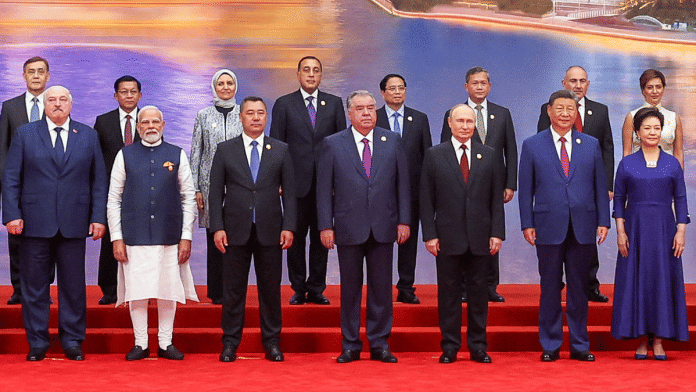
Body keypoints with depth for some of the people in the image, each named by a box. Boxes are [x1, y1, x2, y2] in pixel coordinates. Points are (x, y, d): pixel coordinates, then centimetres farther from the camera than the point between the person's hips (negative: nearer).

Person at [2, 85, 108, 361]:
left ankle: (72, 341, 15)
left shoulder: (88, 136, 9)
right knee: (34, 285, 4)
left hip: (74, 224, 1)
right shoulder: (25, 134, 7)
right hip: (35, 223, 0)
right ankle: (37, 343, 14)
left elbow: (99, 180, 8)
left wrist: (98, 217, -1)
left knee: (73, 286, 5)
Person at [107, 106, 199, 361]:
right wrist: (116, 238, -2)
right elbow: (113, 199, 5)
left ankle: (166, 343, 14)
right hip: (134, 237, 0)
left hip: (169, 236, 1)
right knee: (137, 291, 1)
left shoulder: (177, 155, 7)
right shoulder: (125, 155, 6)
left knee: (168, 291, 4)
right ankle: (140, 344, 12)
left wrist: (186, 237, 0)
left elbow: (188, 198, 7)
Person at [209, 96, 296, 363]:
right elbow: (216, 191, 4)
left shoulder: (281, 150, 8)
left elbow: (289, 191, 6)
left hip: (270, 230, 1)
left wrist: (289, 226, -4)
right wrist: (217, 227, -5)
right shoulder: (225, 150, 7)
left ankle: (272, 341, 15)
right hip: (236, 230, 0)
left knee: (270, 288, 5)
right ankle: (230, 343, 12)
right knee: (233, 289, 4)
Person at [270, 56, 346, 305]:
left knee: (321, 237, 6)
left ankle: (316, 289, 14)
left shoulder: (334, 104, 9)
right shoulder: (284, 104, 4)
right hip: (296, 182, -1)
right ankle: (298, 289, 13)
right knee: (296, 238, 4)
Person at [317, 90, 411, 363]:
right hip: (349, 228, -1)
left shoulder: (392, 141, 7)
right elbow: (324, 189, 1)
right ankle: (350, 346, 15)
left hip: (383, 228, 1)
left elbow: (402, 183, 7)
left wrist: (404, 220, 0)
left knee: (381, 288, 5)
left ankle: (380, 344, 15)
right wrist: (326, 226, -5)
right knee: (350, 289, 5)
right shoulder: (333, 144, 3)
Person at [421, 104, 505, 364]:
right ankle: (450, 347, 12)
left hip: (480, 238, 1)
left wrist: (497, 233, -2)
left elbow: (497, 198, 7)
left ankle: (478, 346, 14)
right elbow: (426, 199, 3)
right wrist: (429, 234, -5)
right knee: (448, 293, 3)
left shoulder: (489, 155, 9)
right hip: (447, 238, -1)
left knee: (479, 293, 6)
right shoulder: (434, 155, 4)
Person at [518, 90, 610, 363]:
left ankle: (580, 345, 16)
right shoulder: (532, 145, 4)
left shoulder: (591, 145, 9)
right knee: (550, 287, 4)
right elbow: (525, 189, 3)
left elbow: (600, 186, 9)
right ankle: (550, 345, 13)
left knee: (579, 287, 8)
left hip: (583, 227, 2)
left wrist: (603, 221, 2)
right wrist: (527, 224, -4)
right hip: (548, 227, -1)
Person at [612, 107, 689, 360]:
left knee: (663, 279, 0)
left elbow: (680, 199, 5)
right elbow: (619, 199, 4)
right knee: (636, 279, 0)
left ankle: (658, 340, 7)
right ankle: (642, 339, 8)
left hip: (664, 230, 1)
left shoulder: (673, 164, 6)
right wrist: (620, 232, -5)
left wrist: (681, 232, -4)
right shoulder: (626, 164, 4)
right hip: (635, 229, 0)